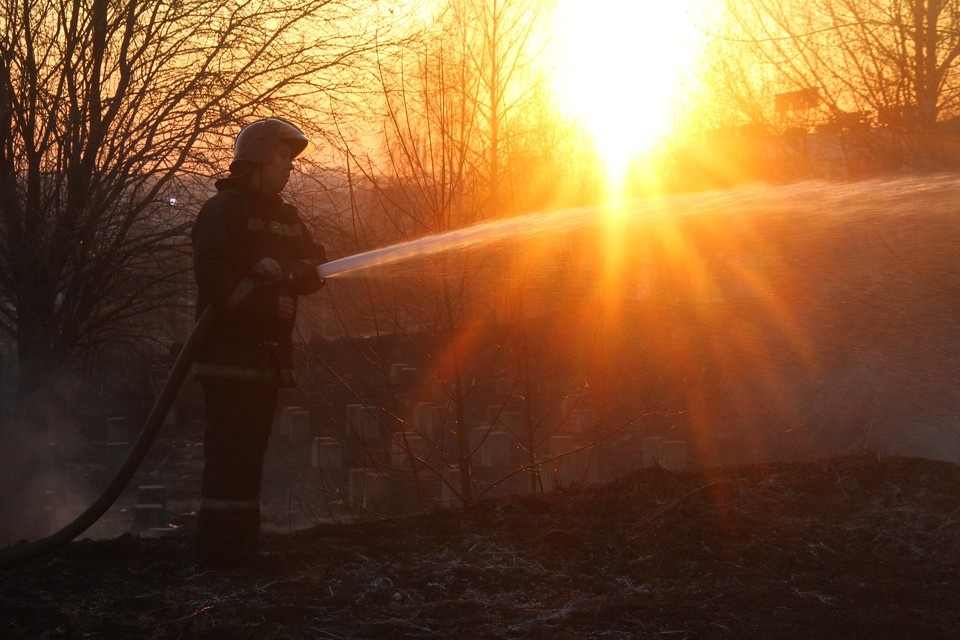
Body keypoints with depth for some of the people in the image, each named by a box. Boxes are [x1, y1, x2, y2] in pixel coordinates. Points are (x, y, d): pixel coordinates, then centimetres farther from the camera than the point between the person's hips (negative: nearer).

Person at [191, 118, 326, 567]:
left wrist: (285, 272, -14)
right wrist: (268, 306, -20)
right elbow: (213, 276, -18)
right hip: (230, 354, -8)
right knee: (230, 450, -11)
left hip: (268, 356, 8)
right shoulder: (223, 210, -6)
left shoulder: (286, 217, 19)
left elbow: (315, 268, 7)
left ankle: (242, 544, 15)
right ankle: (219, 546, -9)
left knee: (251, 450, 10)